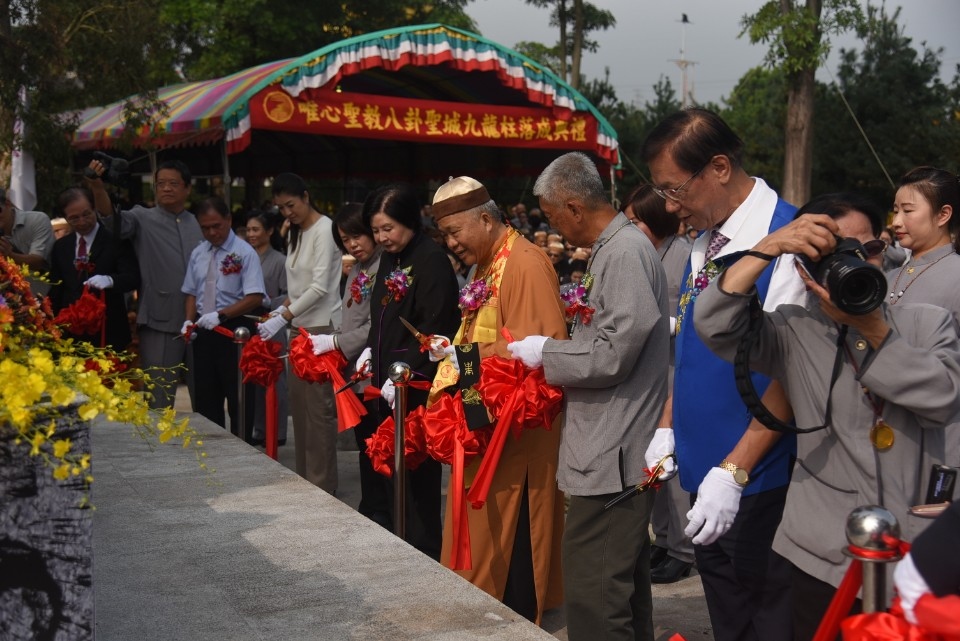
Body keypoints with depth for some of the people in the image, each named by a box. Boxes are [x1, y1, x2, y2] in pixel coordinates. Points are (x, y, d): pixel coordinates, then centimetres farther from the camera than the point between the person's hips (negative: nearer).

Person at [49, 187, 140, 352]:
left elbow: (133, 278, -12)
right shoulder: (60, 247, 13)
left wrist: (109, 280, -32)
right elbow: (56, 290, 17)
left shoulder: (116, 240, -3)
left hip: (109, 332, -4)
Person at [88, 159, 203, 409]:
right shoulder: (143, 219, 2)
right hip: (159, 322, -3)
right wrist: (98, 189, -36)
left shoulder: (199, 224, 11)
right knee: (159, 400, -1)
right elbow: (114, 220, -17)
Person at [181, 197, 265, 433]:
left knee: (239, 399, 1)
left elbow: (254, 298, -16)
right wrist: (189, 321, -1)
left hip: (235, 328, -6)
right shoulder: (198, 254, 9)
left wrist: (220, 315, -24)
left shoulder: (244, 253, -9)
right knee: (206, 398, 11)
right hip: (203, 331, 6)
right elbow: (191, 293, 16)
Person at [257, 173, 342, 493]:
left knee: (318, 407, -6)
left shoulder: (324, 230, -11)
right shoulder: (295, 232, 15)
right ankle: (304, 479, 18)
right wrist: (283, 308, 3)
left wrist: (282, 318, -19)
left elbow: (320, 286, -17)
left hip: (322, 326, -8)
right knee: (299, 404, 9)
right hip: (300, 326, 9)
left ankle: (323, 486, 1)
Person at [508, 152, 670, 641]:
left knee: (592, 593, -6)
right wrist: (553, 354, 14)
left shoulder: (626, 252, -17)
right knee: (622, 585, 20)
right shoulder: (613, 249, 14)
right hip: (614, 450, 11)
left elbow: (615, 354, -21)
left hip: (612, 455, -11)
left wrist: (546, 353, -8)